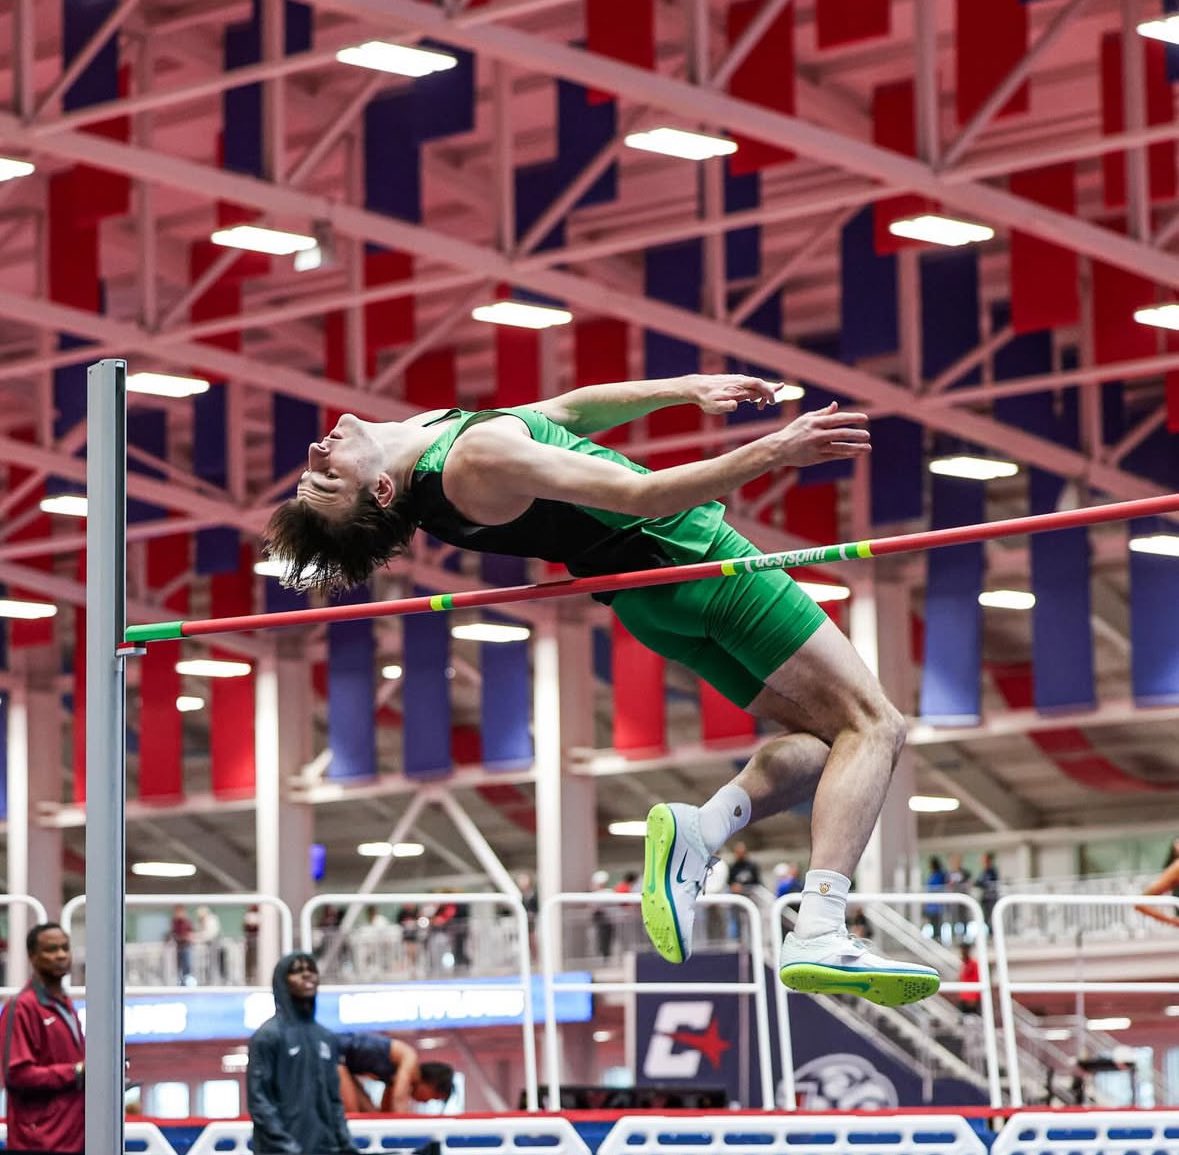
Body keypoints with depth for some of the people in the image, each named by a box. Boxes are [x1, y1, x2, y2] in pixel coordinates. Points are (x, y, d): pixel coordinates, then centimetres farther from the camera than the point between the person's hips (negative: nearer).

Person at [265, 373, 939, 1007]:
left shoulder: (424, 429, -3)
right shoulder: (477, 459, -30)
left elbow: (566, 411, 11)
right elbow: (642, 495, -26)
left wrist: (688, 388, 11)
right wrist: (772, 451, -25)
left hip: (652, 591, 9)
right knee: (872, 725, -7)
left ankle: (703, 828, -6)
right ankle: (820, 935, -25)